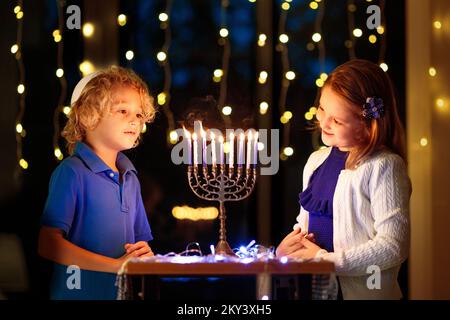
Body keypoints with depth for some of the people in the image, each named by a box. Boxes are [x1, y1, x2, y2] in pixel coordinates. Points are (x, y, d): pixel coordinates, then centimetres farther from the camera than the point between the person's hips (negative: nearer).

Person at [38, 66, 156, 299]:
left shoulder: (130, 178, 10)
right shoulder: (72, 172, -12)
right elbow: (48, 245, -19)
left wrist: (144, 253, -6)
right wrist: (118, 264, -21)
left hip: (125, 291, 6)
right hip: (79, 292, -6)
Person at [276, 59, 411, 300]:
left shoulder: (383, 167, -8)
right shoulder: (316, 161, 14)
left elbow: (393, 246, -13)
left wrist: (325, 260, -12)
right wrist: (286, 248, 5)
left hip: (361, 291, -6)